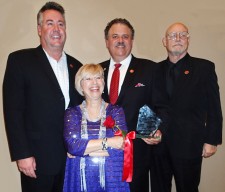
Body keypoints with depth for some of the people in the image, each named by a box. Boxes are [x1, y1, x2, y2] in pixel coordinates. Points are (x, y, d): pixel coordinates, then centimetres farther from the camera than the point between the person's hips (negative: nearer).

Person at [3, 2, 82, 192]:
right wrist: (22, 154, -13)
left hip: (72, 158, 4)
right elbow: (13, 111, -9)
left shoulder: (76, 66, 9)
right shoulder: (20, 60, -5)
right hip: (38, 159, -4)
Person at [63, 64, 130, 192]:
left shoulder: (116, 111, 0)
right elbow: (72, 146, -14)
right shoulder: (72, 113, 1)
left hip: (111, 179, 0)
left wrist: (83, 149, -12)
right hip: (81, 180, 1)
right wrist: (108, 142, -17)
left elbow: (120, 148, -12)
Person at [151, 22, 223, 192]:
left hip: (189, 145, -3)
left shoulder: (204, 67, -1)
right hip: (158, 144, 3)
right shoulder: (157, 69, 9)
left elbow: (213, 108, -3)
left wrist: (211, 141, -7)